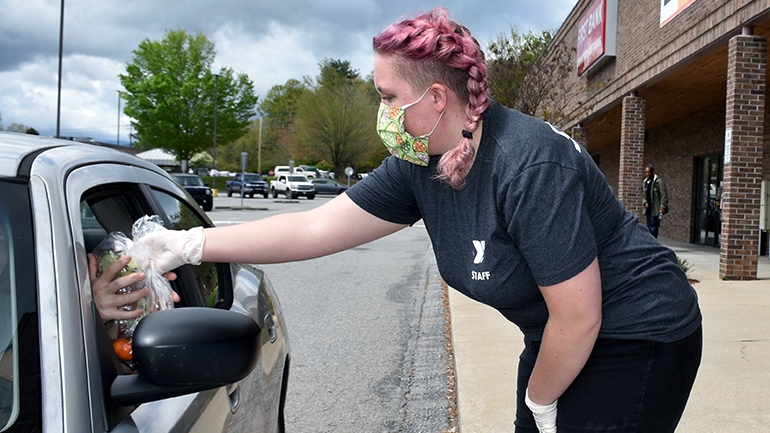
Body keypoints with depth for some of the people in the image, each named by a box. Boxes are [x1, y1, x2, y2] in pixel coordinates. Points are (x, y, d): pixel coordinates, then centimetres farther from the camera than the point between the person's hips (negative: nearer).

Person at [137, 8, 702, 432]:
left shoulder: (530, 165, -30)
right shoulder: (417, 166, -8)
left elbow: (578, 317, -25)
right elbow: (315, 228, -8)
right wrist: (189, 246, -10)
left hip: (638, 338, -7)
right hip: (557, 338, 7)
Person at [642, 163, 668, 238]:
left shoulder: (658, 181, -9)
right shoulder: (645, 182, 13)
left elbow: (664, 195, -12)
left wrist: (662, 207, -18)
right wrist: (645, 202, 1)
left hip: (656, 209, -7)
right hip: (648, 209, 7)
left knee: (653, 227, -10)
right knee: (649, 226, 10)